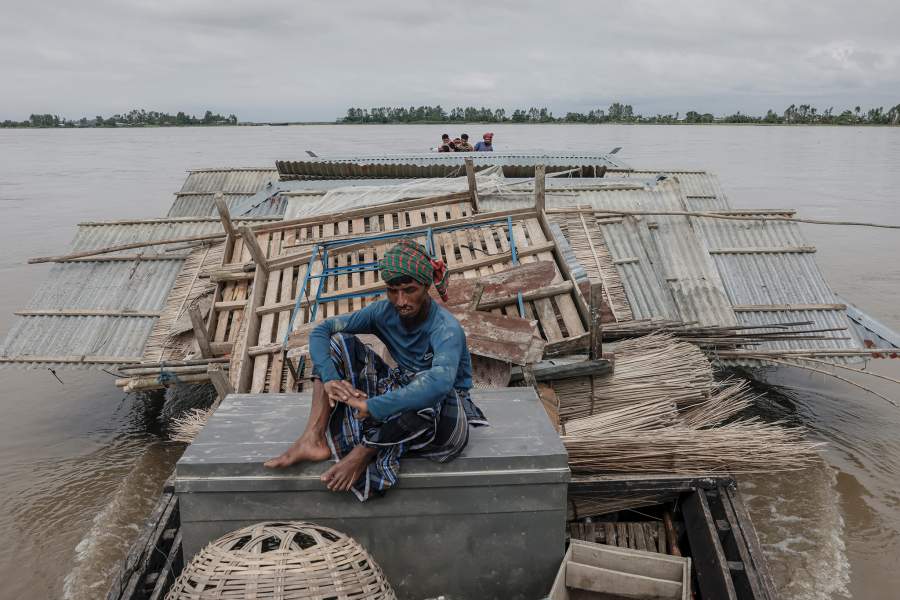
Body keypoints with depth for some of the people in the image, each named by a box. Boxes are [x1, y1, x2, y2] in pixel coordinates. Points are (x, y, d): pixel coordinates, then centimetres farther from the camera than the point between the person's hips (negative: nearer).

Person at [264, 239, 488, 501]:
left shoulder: (446, 328, -28)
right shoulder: (384, 312, -9)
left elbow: (440, 382, -48)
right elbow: (321, 330, -8)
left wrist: (372, 407, -46)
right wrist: (330, 379, -27)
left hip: (446, 407, -6)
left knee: (427, 399, -44)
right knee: (338, 342, -8)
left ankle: (363, 453, -22)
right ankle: (313, 438, -20)